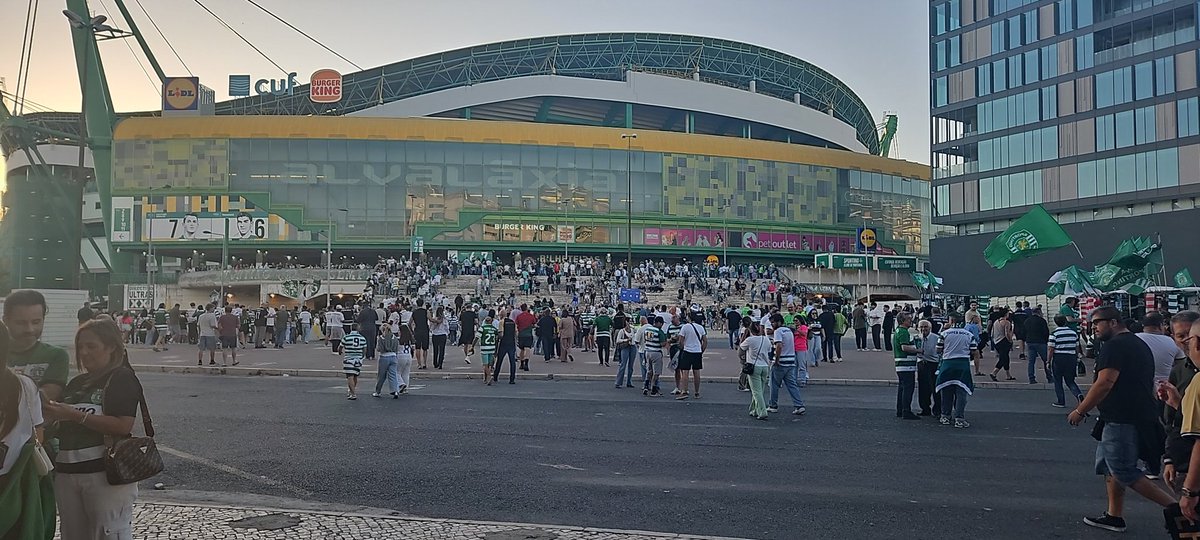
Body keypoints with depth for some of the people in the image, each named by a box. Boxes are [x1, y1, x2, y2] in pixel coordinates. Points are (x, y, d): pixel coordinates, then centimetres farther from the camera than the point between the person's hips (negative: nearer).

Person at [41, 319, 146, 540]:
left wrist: (76, 415, -18)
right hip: (67, 471, 8)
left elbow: (123, 426, -18)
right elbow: (63, 428, 21)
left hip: (106, 473, -8)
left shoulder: (123, 378, -5)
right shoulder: (76, 383, 18)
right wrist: (50, 414, 0)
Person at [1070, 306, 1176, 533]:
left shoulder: (1114, 346, -14)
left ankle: (1174, 506, -4)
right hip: (1141, 418, 10)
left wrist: (1080, 410, -15)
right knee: (1109, 465, 15)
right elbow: (1142, 385, 25)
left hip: (1122, 419, -10)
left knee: (1124, 471, -6)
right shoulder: (1140, 344, 19)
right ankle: (1114, 516, 17)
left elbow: (1105, 384, -22)